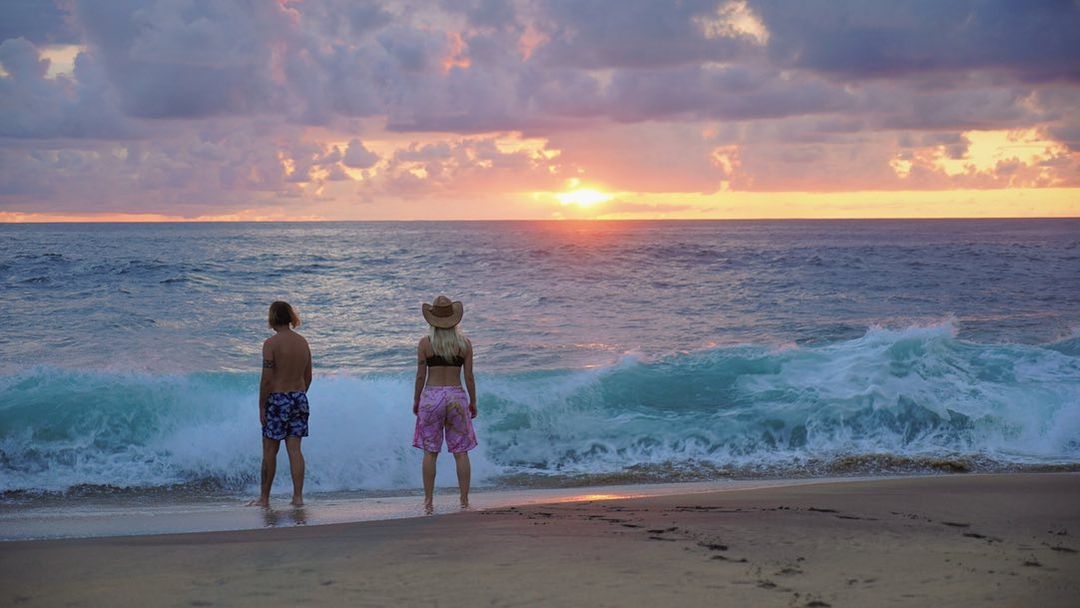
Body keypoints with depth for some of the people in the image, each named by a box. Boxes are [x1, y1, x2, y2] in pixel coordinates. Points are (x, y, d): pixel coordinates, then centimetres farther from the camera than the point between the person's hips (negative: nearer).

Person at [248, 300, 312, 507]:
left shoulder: (271, 343, -12)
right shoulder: (303, 342, 6)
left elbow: (267, 379, -15)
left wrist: (261, 407, -7)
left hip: (277, 399, -5)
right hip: (299, 397, 5)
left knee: (270, 451, 6)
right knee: (294, 449, 5)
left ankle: (265, 498, 14)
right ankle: (298, 496, 0)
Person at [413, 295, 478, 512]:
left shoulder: (425, 343, -3)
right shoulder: (464, 343, 0)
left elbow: (421, 376, -2)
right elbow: (469, 376, 1)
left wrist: (416, 400, 11)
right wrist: (473, 402, 11)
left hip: (431, 396, -1)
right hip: (457, 396, 1)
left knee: (430, 452, 6)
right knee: (461, 452, 7)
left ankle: (429, 502, 6)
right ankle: (464, 501, 8)